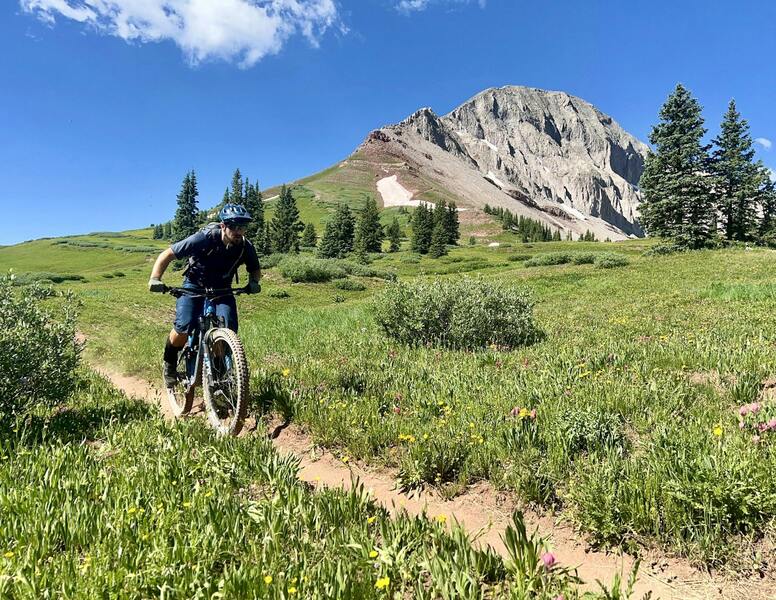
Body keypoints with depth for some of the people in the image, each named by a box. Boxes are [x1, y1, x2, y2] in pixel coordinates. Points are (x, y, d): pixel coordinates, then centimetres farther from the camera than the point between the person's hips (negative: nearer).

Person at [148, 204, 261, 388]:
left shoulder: (246, 246, -16)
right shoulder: (205, 238, -27)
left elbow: (255, 269, 5)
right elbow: (167, 255, -20)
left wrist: (253, 282, -17)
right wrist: (155, 279, -31)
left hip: (222, 289, 3)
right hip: (194, 285, -2)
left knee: (228, 328, -21)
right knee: (183, 328, -22)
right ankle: (170, 363, 9)